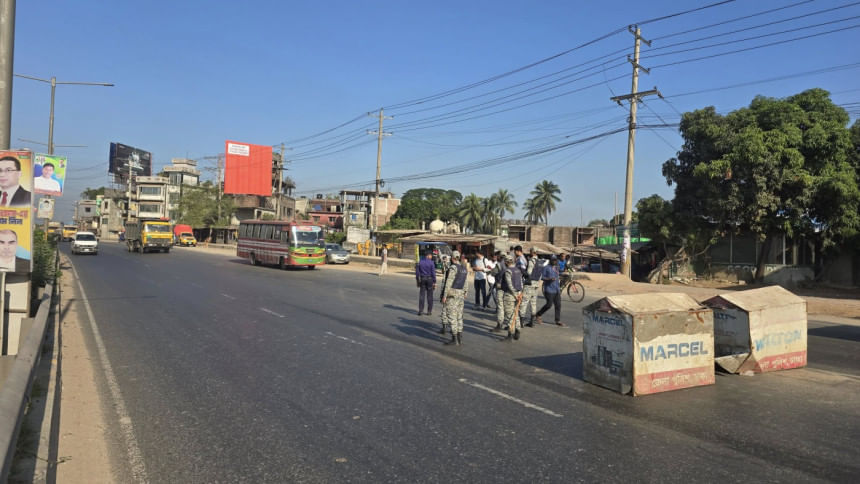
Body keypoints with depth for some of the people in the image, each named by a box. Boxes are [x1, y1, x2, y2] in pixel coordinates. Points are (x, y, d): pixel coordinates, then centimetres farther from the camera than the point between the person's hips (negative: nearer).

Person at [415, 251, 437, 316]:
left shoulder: (420, 262, 2)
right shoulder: (431, 263, -9)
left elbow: (417, 272, 6)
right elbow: (433, 273, -10)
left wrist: (417, 281, 14)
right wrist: (434, 282, -5)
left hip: (422, 279, 3)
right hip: (429, 279, -3)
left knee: (421, 295, 5)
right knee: (429, 296, 5)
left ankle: (420, 310, 2)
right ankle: (429, 311, 7)